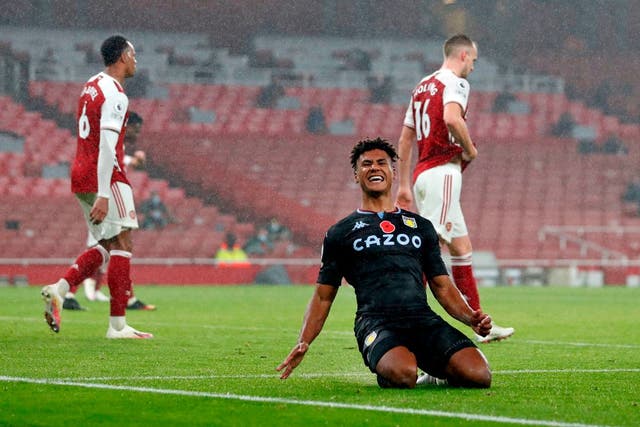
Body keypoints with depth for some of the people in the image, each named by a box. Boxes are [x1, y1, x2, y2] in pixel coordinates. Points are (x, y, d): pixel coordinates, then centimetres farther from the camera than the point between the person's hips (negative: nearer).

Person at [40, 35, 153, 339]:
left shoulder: (92, 86, 15)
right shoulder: (114, 95, -14)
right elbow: (107, 146, -21)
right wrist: (103, 195, -25)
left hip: (81, 175, 9)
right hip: (106, 179, -9)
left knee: (107, 246, 14)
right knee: (122, 244, -5)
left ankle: (59, 289, -1)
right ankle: (117, 325, -8)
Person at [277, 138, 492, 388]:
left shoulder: (421, 226, 25)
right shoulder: (340, 233, 17)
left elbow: (442, 287, 24)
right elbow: (323, 296, 17)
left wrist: (471, 318, 5)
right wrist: (303, 344, 1)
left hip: (423, 318, 2)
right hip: (377, 323, -2)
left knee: (478, 375, -26)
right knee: (403, 374, -38)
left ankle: (435, 375, 8)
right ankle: (384, 371, 0)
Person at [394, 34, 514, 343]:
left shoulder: (422, 86, 20)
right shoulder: (455, 83, -6)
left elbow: (405, 140, 21)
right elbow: (451, 118, -27)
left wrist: (403, 186, 23)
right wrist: (470, 148, -10)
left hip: (421, 174, 9)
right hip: (442, 172, -9)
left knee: (462, 247, 13)